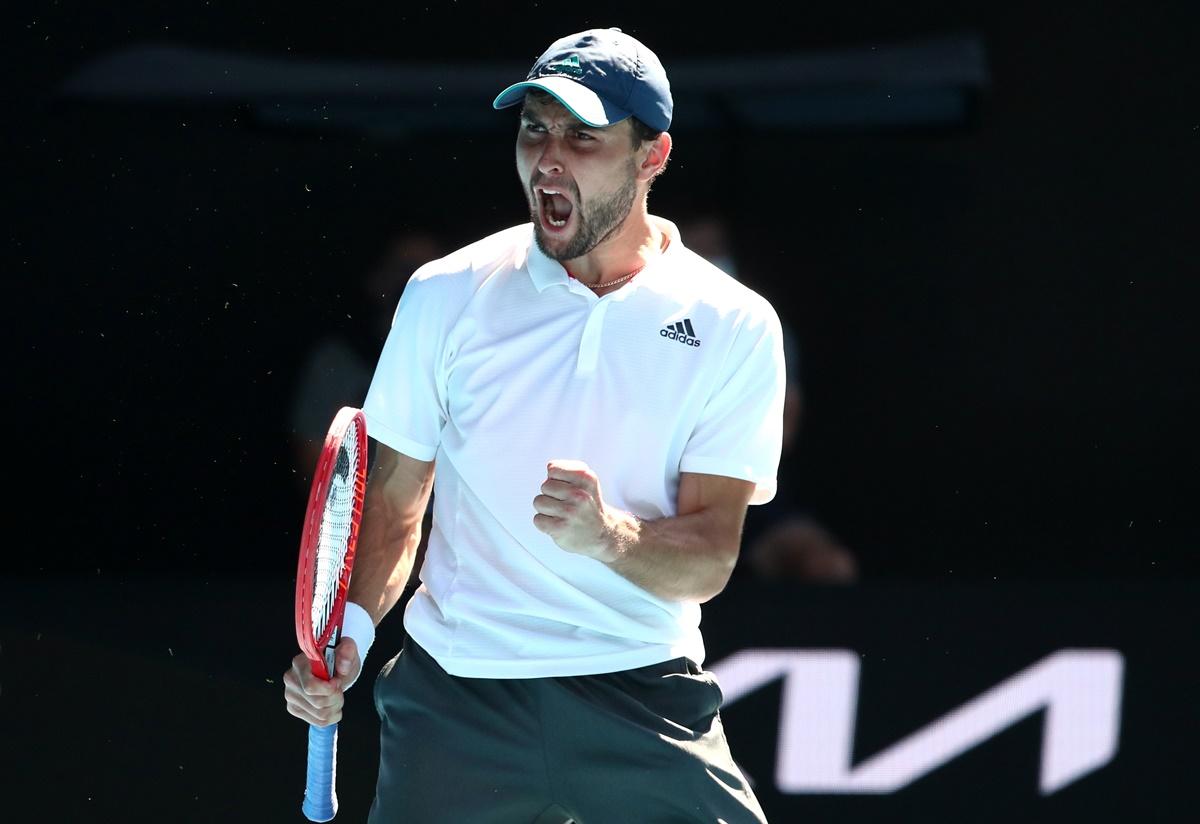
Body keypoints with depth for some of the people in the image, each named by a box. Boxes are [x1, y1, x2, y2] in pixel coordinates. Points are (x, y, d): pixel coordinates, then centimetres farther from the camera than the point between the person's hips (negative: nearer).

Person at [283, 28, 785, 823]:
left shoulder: (733, 328, -1)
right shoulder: (447, 296, 3)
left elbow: (709, 558, -6)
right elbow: (392, 502, 10)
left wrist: (610, 537, -27)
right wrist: (351, 630, -7)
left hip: (644, 702, -1)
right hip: (456, 697, 1)